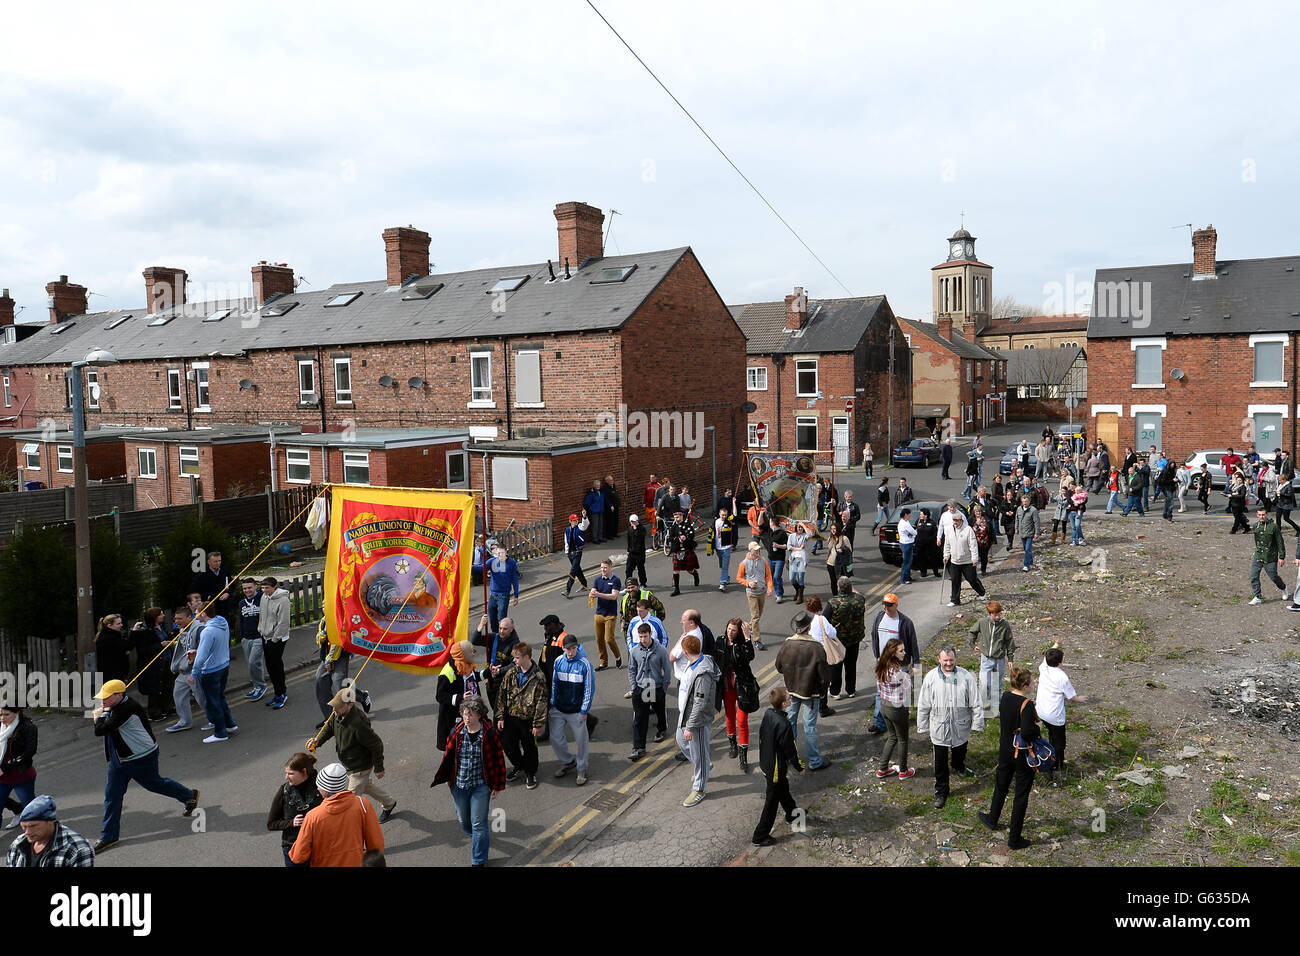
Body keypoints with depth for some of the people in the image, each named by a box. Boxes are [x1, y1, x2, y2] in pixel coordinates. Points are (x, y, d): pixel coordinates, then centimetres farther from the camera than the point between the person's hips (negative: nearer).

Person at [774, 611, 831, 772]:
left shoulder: (787, 644, -12)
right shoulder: (816, 648, -23)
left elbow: (779, 667, 3)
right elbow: (825, 674, -16)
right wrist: (823, 688, 3)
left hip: (791, 689, 4)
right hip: (810, 692, -4)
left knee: (790, 722, 19)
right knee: (810, 726, 5)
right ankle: (814, 761, 15)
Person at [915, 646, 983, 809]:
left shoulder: (965, 676, -13)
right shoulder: (931, 678, -13)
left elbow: (976, 703, -4)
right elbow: (923, 705, -3)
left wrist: (977, 724, -3)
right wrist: (923, 727, 0)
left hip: (961, 727, 1)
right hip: (939, 728, -1)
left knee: (960, 752, 27)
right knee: (940, 762, 6)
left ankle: (959, 767, 60)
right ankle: (940, 792, 24)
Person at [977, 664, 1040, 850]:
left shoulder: (1006, 697, -5)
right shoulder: (1026, 704, -26)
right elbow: (1026, 733, -33)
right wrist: (1037, 728, -14)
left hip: (1005, 751, 6)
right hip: (1023, 755, -6)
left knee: (1001, 786, 27)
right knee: (1021, 795, 8)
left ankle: (992, 819, 48)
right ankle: (1014, 838, 18)